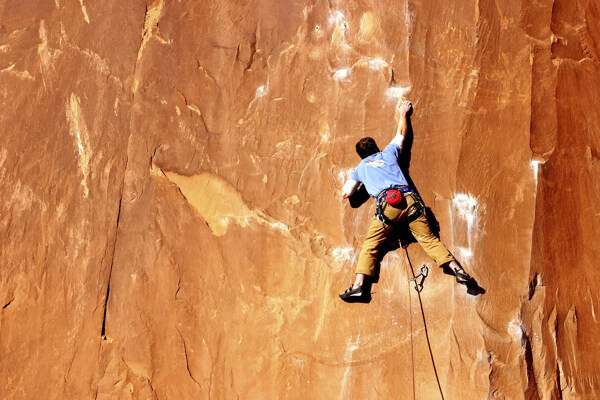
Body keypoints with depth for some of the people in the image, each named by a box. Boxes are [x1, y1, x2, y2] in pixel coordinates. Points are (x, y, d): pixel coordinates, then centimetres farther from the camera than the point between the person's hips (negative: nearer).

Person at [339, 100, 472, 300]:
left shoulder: (360, 168, 24)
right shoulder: (388, 153, 27)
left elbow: (345, 193, 25)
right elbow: (401, 133, 42)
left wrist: (359, 182, 44)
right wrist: (402, 114, 56)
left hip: (387, 205, -2)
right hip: (409, 199, 2)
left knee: (370, 245, 4)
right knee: (428, 238, 4)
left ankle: (358, 284, -9)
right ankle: (458, 269, -9)